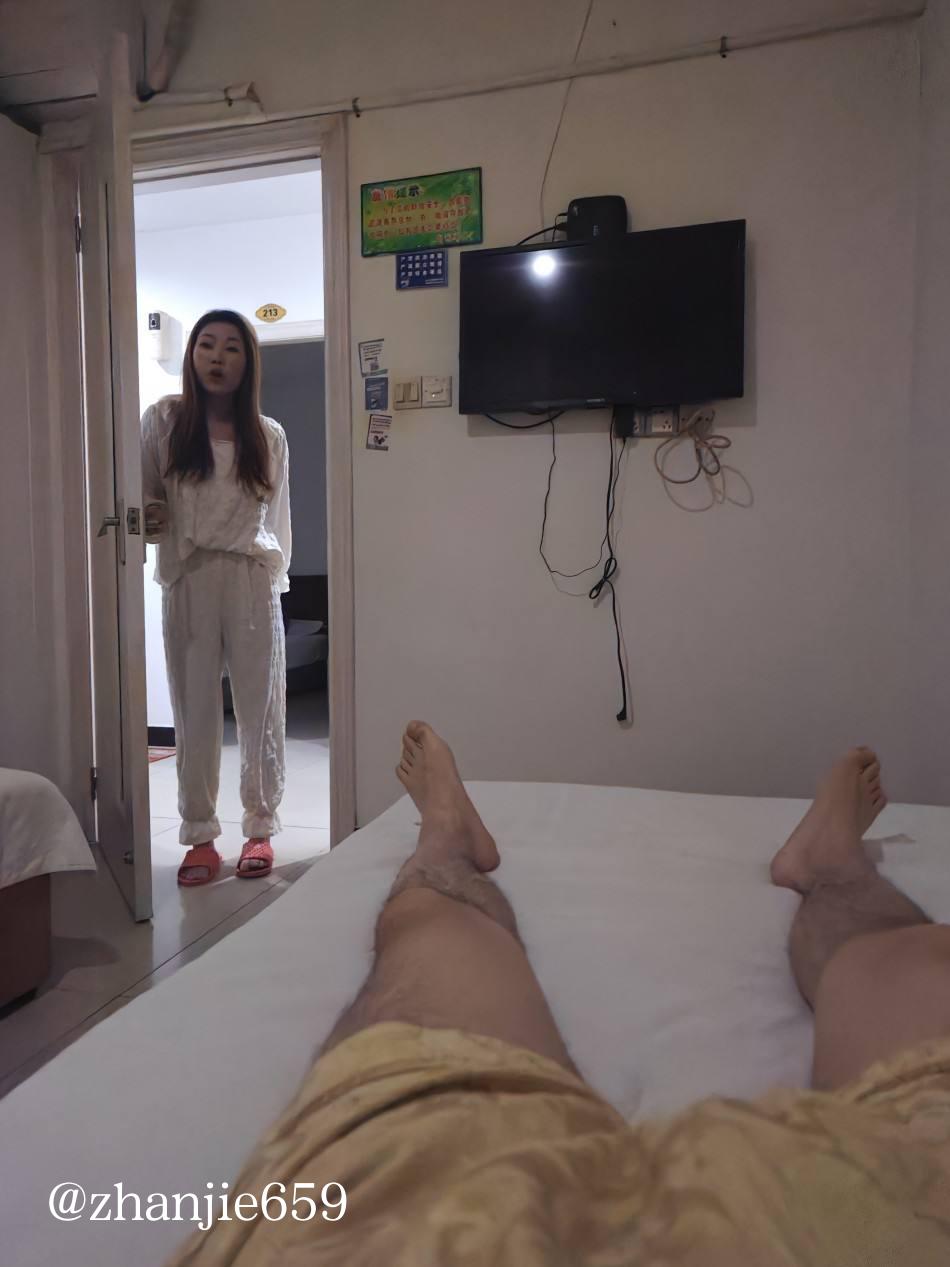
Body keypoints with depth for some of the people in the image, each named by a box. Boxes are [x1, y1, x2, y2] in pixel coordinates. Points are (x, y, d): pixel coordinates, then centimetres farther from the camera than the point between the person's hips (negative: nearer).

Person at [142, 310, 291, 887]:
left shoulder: (269, 435, 9)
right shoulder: (165, 419, 5)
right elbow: (142, 496, 7)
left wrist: (275, 576, 11)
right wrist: (150, 521, -14)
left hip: (252, 580, 1)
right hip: (187, 580, 0)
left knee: (261, 708, 3)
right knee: (195, 709, 3)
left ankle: (262, 829, 16)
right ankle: (201, 837, 14)